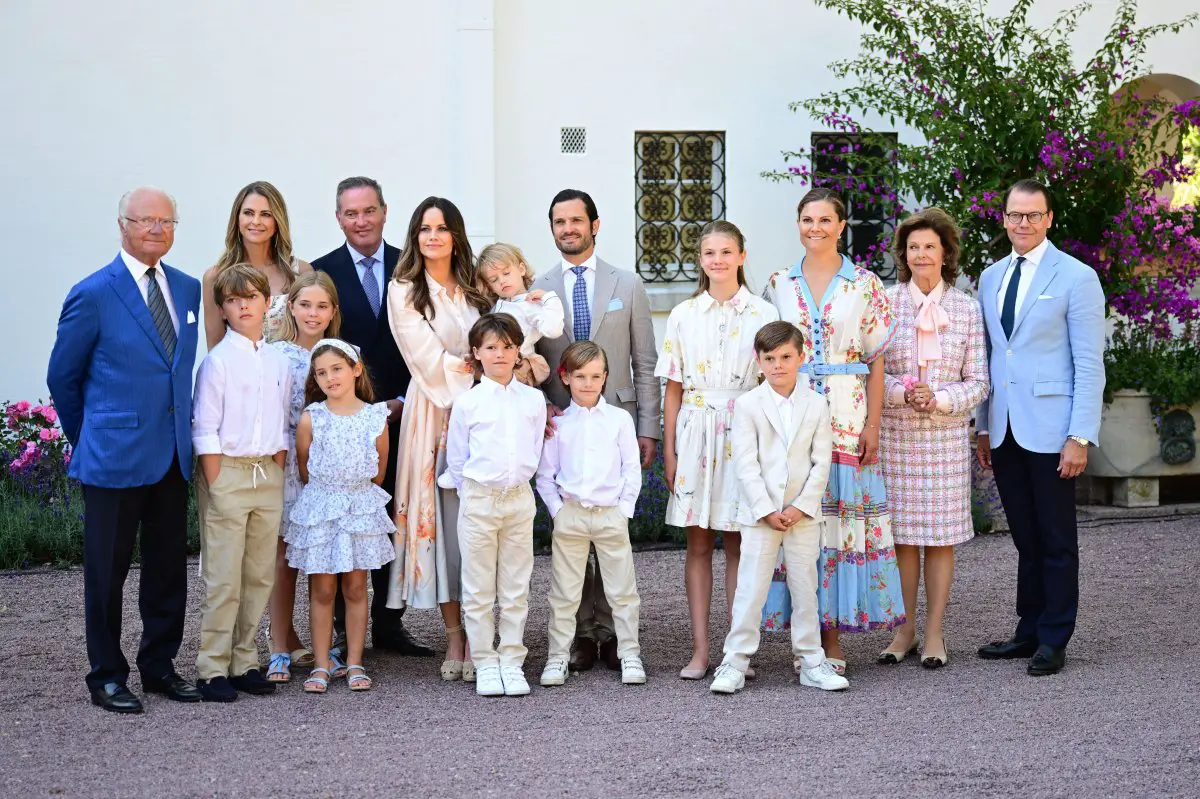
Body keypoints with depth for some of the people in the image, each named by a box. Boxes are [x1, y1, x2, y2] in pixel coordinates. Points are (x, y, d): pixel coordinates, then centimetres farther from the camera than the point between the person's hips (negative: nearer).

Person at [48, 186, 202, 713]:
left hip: (172, 454, 5)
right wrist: (86, 439, 7)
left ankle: (159, 666, 23)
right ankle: (107, 676, 14)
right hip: (115, 455, -5)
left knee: (168, 567, 11)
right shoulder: (93, 295, -8)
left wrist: (184, 431, 11)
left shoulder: (188, 290, 8)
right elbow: (63, 376, 0)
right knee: (107, 571, 4)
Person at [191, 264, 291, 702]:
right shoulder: (218, 360, -6)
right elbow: (205, 430, -7)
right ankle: (213, 670, 3)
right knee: (223, 579, -3)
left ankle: (244, 662, 17)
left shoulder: (279, 362, 9)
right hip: (227, 472, -5)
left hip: (268, 474, 5)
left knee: (260, 576, 8)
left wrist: (276, 476, 6)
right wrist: (216, 489, -11)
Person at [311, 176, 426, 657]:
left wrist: (404, 400, -3)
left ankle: (389, 625, 13)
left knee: (394, 520, 5)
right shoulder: (322, 273, 2)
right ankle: (339, 630, 7)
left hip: (400, 413, 2)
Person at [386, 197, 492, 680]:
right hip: (434, 414, -3)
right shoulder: (404, 291, 2)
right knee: (442, 519, -5)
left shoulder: (473, 290, 15)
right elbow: (429, 360, -5)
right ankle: (455, 640, 0)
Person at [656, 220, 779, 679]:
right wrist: (668, 448, 3)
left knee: (738, 541, 1)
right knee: (698, 542, 3)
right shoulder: (683, 315, 7)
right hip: (695, 431, 2)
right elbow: (673, 388, 8)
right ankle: (700, 650, 6)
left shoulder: (763, 315, 2)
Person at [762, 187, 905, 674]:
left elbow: (876, 360, 2)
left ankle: (832, 638, 5)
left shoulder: (865, 285, 4)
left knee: (842, 516, -2)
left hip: (847, 417, -1)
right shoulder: (779, 285, 9)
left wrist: (873, 425, -4)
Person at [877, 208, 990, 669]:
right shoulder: (885, 303, 1)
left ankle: (934, 633, 11)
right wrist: (901, 392, -16)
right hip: (895, 435, 0)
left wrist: (938, 399, -13)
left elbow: (977, 382, 3)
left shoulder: (967, 308, 3)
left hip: (946, 435, 0)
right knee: (900, 532, 3)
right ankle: (905, 629, 14)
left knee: (941, 534, 3)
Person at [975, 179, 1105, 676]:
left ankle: (1054, 641, 9)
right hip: (1004, 431, 5)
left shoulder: (1076, 278, -5)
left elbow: (1089, 364, -8)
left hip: (1050, 430, -5)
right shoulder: (991, 277, 14)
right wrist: (983, 426, 14)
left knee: (1056, 540, 2)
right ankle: (1029, 632, 20)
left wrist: (1081, 436, -14)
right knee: (1026, 539, 12)